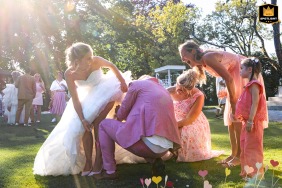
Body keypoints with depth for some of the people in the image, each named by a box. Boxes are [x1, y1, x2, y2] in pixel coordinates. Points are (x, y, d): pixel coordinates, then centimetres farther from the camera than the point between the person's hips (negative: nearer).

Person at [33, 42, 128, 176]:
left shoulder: (96, 61, -30)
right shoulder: (69, 74, -26)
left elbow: (112, 66, -8)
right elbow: (75, 99, -20)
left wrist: (123, 82, -5)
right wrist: (82, 119, -24)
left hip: (104, 91, -2)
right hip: (87, 96, 2)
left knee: (97, 123, -17)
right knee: (85, 127, -6)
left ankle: (98, 160, -7)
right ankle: (88, 163, 5)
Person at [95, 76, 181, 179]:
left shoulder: (137, 84, 10)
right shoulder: (164, 91, 28)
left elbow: (121, 115, 14)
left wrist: (118, 114, 37)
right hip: (165, 148, 7)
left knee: (104, 124, 15)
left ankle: (109, 170, 14)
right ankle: (154, 160, 12)